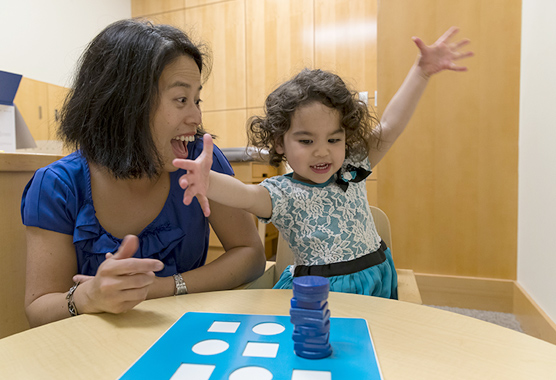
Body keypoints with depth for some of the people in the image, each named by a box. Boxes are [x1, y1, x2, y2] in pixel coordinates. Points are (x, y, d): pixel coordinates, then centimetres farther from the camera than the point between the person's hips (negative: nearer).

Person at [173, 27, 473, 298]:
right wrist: (209, 180, -54)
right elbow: (246, 195, -32)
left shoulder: (351, 170, 3)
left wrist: (422, 71, -4)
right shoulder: (283, 194, -11)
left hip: (375, 282, 4)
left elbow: (390, 126, 0)